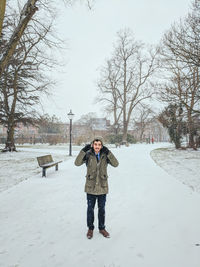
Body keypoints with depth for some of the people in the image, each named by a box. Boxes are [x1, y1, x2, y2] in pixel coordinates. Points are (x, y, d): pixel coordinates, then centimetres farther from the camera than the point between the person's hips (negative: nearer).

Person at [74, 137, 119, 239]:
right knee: (90, 208, 12)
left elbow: (115, 164, -17)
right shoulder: (88, 155, -7)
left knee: (102, 208, 15)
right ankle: (90, 228, 32)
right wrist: (83, 150, -28)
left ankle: (102, 228, 34)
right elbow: (77, 163, -21)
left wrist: (108, 152, -25)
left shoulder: (105, 155, -4)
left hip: (102, 186, 1)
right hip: (91, 186, -1)